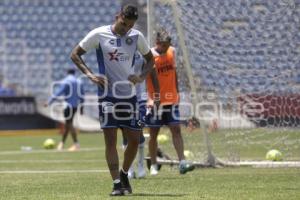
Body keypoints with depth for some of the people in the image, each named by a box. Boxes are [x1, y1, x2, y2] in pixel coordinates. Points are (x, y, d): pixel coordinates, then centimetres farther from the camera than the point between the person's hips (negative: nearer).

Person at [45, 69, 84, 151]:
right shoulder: (79, 82, 12)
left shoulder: (65, 82, -6)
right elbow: (81, 95, 15)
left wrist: (49, 102, -13)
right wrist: (81, 107, 22)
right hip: (75, 106, 7)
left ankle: (76, 144, -13)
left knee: (69, 124, -7)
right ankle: (62, 143, 18)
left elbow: (58, 93, -14)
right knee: (67, 124, 12)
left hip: (68, 105, -7)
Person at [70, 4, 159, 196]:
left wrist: (141, 77, -3)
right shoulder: (99, 34, -7)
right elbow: (75, 54, 1)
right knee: (111, 140, -6)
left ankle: (124, 174, 27)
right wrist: (90, 74, -12)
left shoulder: (136, 36, 1)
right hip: (108, 94, -3)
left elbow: (150, 59, 16)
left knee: (135, 140, 4)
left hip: (129, 95, 3)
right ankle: (117, 184, -4)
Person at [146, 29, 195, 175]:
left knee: (176, 130, -5)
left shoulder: (172, 51, 5)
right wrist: (150, 98, -25)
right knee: (153, 134, 4)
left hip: (171, 100, 4)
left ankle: (182, 163, -10)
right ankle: (153, 165, 14)